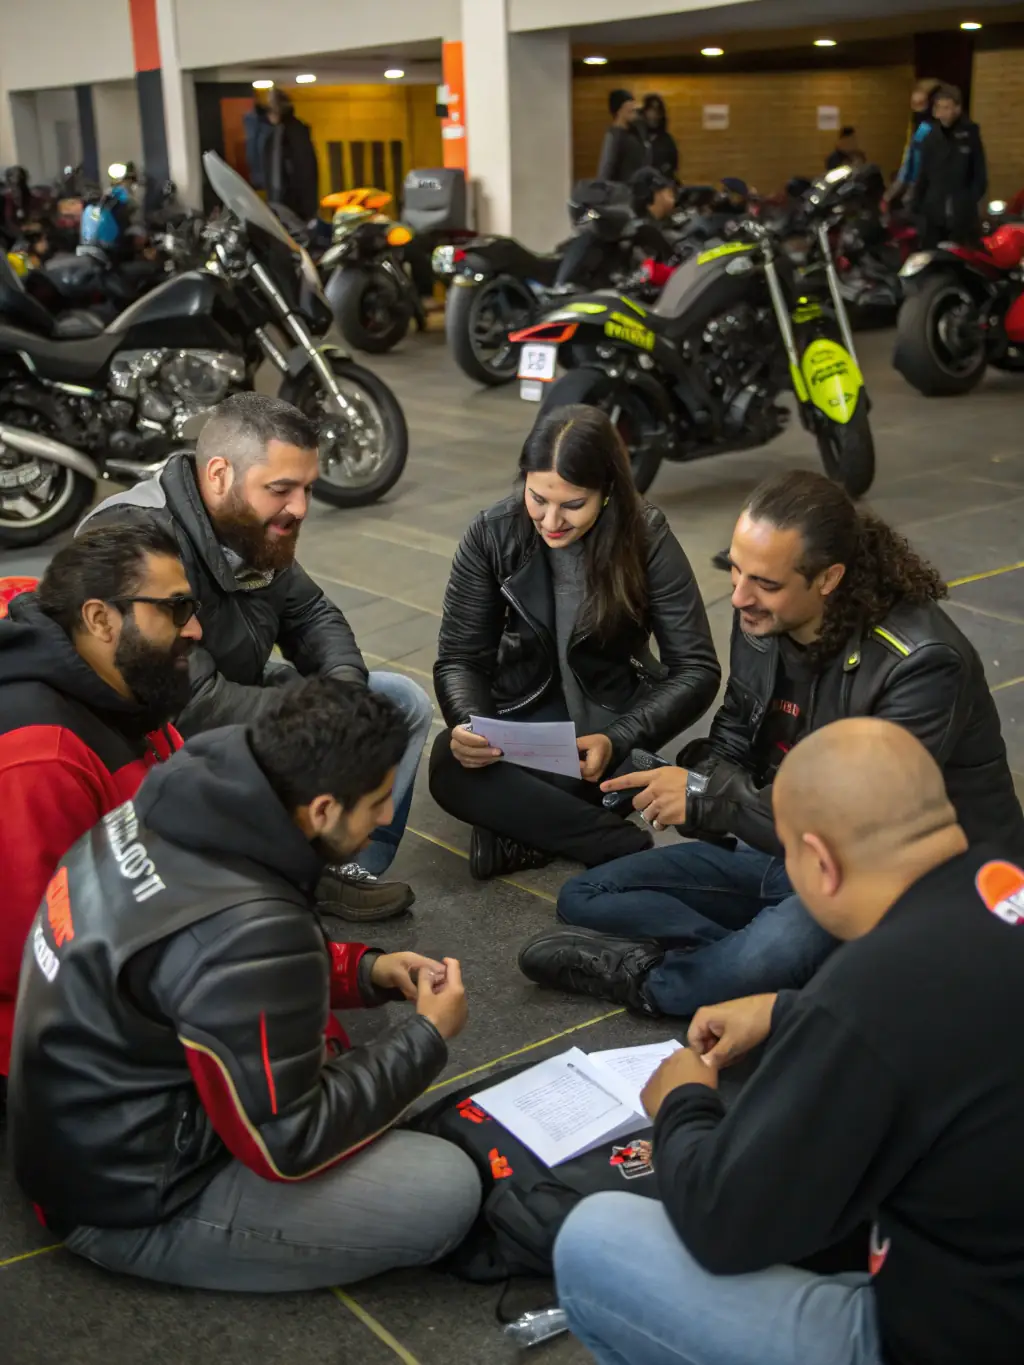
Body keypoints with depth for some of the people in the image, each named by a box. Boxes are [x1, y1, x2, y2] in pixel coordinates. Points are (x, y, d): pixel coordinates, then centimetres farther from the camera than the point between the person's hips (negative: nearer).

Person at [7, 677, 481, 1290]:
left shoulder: (176, 807, -9)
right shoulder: (247, 931, -35)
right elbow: (289, 1144, -22)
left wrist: (365, 970, 3)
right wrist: (429, 1036, -10)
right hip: (133, 1201, -8)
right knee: (449, 1191, -11)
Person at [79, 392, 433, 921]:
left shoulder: (254, 529, -4)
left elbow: (311, 615, 8)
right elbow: (193, 707, -34)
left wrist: (346, 683, -14)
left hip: (238, 707, 9)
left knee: (406, 703, 5)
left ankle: (342, 864, 3)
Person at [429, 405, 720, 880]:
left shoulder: (646, 538, -15)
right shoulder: (493, 534, -10)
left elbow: (697, 669, -16)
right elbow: (460, 657, -6)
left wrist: (617, 740, -31)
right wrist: (467, 722, -29)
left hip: (611, 712, -3)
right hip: (524, 708, 3)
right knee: (450, 764, -33)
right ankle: (629, 847, -29)